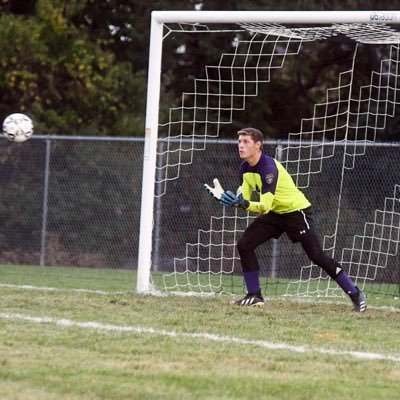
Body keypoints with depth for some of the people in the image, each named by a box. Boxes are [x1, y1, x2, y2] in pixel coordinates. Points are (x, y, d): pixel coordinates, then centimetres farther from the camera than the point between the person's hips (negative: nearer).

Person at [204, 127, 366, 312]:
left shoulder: (269, 168, -30)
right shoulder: (245, 168, -3)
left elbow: (264, 206, -37)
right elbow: (244, 199, -2)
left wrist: (243, 204, -52)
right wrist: (228, 199, -21)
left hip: (296, 211, -8)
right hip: (275, 213, 8)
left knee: (317, 256, -13)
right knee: (244, 245, -6)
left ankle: (355, 294, -3)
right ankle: (254, 295, 4)